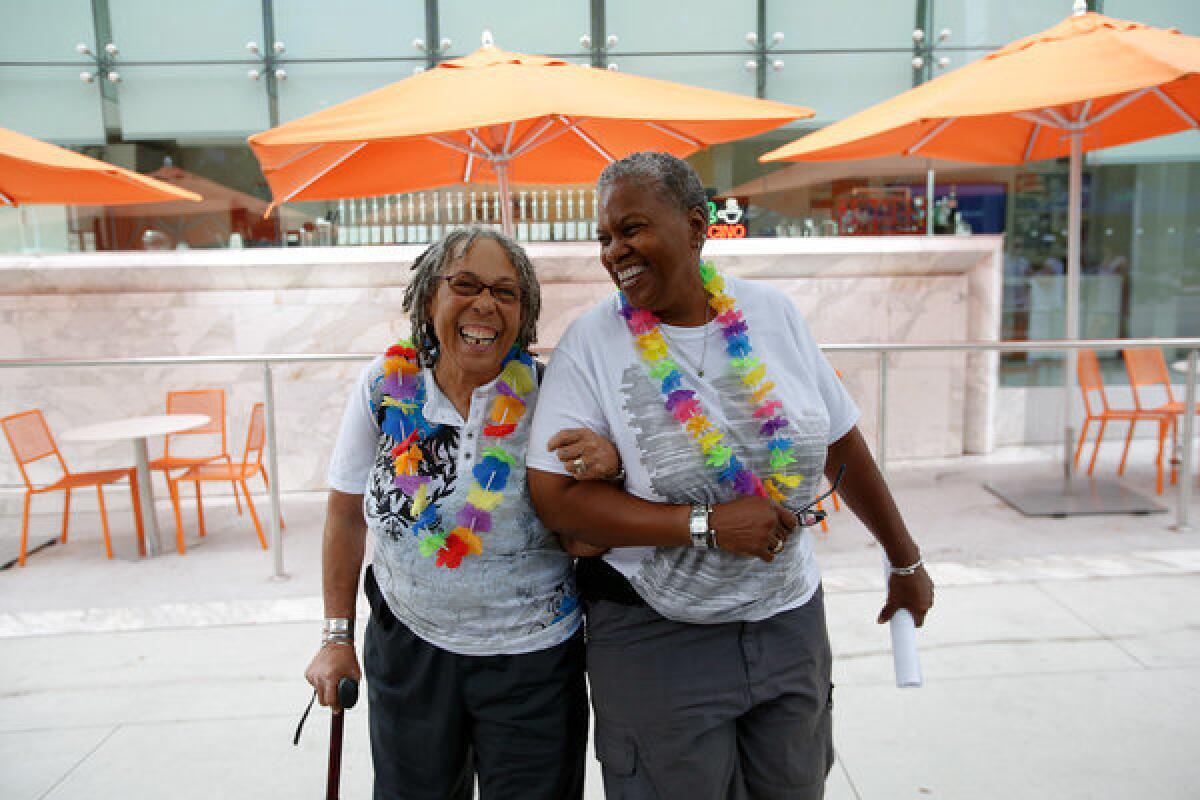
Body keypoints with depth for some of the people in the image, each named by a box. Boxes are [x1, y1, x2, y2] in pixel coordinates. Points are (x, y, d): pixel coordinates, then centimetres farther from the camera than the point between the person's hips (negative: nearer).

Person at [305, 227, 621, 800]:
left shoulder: (545, 391, -13)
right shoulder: (387, 383, -8)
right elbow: (347, 514, 3)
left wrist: (605, 469, -28)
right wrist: (336, 635, 6)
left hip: (531, 657, -2)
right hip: (407, 646, 2)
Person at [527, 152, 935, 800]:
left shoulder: (770, 314, -1)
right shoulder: (590, 343, -11)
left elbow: (842, 445, 8)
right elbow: (555, 497, -15)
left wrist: (905, 561, 17)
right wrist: (707, 524, -21)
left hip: (789, 619, 4)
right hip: (655, 637, -3)